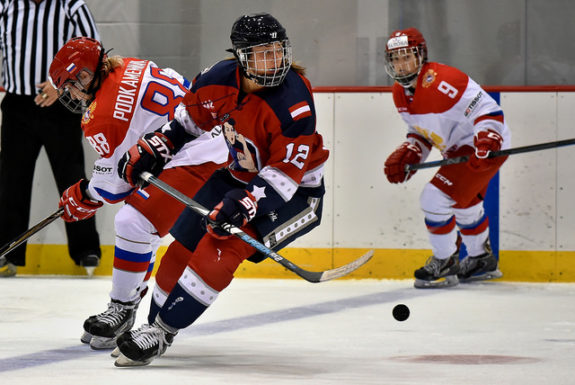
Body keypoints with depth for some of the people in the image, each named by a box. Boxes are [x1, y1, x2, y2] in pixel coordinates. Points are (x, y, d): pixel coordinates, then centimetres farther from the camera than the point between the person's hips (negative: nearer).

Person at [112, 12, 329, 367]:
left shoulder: (294, 99, -30)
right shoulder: (219, 79, -13)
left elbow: (286, 171, -30)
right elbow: (188, 118, 8)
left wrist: (246, 203, -39)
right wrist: (149, 152, 2)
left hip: (293, 189, -7)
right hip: (239, 175, 7)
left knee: (221, 247, -23)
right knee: (183, 247, 8)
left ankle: (162, 332, -16)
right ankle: (154, 324, 30)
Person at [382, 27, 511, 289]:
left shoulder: (439, 82, -28)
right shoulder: (400, 93, 3)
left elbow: (488, 110, -29)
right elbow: (421, 130, 15)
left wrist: (487, 141, -41)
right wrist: (407, 154, -2)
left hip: (486, 147, -11)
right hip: (460, 148, 11)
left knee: (435, 198, -17)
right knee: (464, 203, 28)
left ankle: (445, 264, 0)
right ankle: (482, 261, 51)